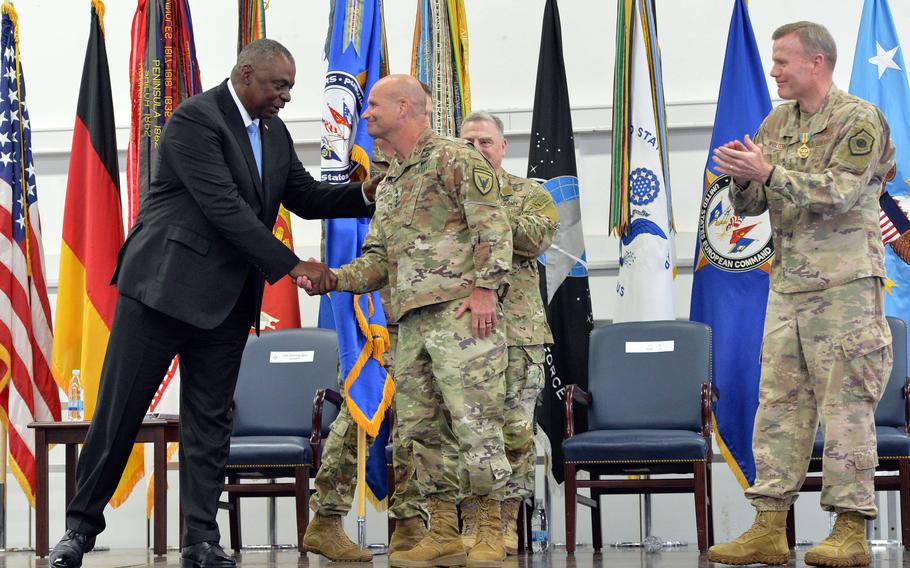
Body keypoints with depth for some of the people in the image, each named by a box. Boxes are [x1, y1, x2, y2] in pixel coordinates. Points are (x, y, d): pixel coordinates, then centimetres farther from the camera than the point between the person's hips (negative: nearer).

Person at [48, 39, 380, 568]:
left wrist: (365, 194, -1)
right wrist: (290, 265, -20)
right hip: (163, 285, -7)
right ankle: (82, 525, 12)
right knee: (118, 412, 0)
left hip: (226, 301, 7)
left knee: (210, 420, 6)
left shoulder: (275, 133, 11)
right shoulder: (195, 119, -15)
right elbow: (224, 208, -21)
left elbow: (306, 197, 18)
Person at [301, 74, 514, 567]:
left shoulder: (455, 160, -1)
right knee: (421, 428, 7)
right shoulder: (388, 187, 24)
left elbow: (493, 226, -9)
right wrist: (332, 280, 4)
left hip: (460, 311, -9)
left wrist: (485, 286, -19)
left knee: (474, 421, -10)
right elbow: (377, 262, 20)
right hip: (411, 322, 9)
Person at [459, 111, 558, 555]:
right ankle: (471, 522, 7)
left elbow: (538, 238, -9)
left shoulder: (530, 194, 11)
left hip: (518, 329, -1)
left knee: (515, 428, -3)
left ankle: (506, 522, 5)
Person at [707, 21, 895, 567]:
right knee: (779, 401, 4)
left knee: (846, 405, -5)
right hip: (787, 285, 7)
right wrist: (743, 178, -8)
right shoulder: (776, 124, 15)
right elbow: (750, 205, 14)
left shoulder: (860, 121, -5)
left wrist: (769, 172, -24)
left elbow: (839, 194, -18)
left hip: (845, 282, -7)